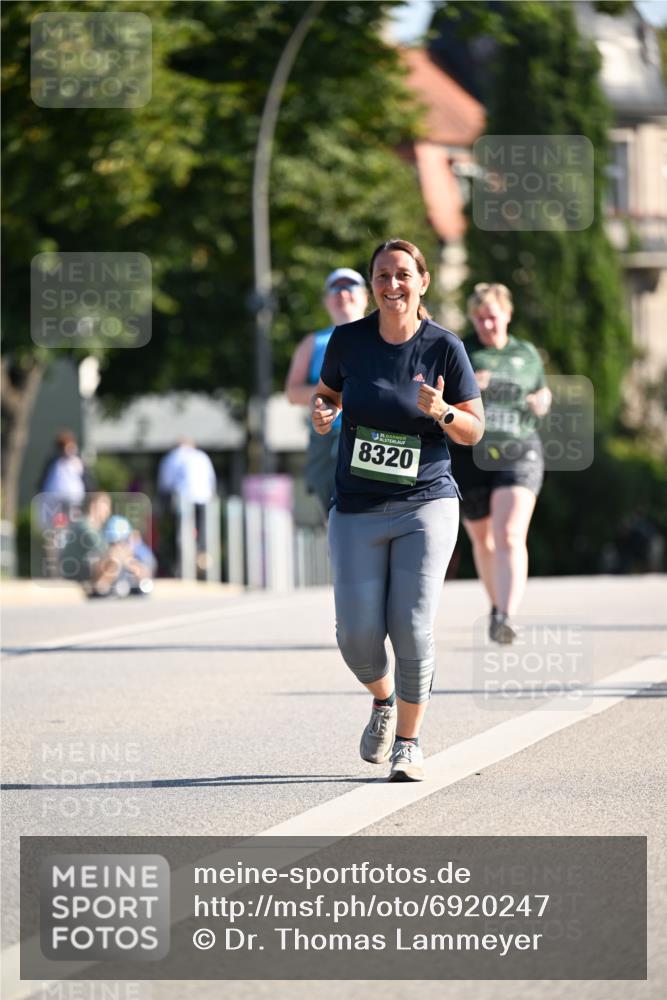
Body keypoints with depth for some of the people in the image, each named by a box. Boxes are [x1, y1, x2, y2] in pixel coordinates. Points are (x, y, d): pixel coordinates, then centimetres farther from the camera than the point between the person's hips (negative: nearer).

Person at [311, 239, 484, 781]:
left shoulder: (444, 347, -4)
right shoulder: (348, 340, 0)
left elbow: (474, 430, 2)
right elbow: (327, 393, 18)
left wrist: (441, 412, -19)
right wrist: (321, 412, -5)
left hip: (426, 505, -2)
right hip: (357, 509, 2)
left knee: (412, 630, -9)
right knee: (357, 634, -5)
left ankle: (409, 742, 8)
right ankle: (383, 700, 28)